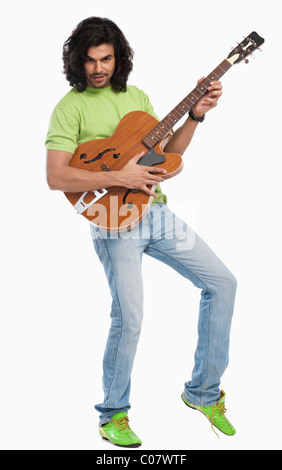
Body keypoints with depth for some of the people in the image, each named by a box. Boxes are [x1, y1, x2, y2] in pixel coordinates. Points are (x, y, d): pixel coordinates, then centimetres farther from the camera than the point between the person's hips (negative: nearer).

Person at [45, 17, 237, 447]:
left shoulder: (137, 97, 15)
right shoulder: (70, 108, -4)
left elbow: (165, 154, 14)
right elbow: (56, 177, -15)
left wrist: (196, 116, 2)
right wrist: (121, 177, -21)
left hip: (156, 212, 7)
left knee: (222, 283, 3)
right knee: (129, 317, -16)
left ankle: (203, 391, 18)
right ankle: (113, 415, 10)